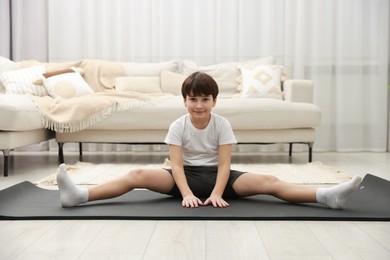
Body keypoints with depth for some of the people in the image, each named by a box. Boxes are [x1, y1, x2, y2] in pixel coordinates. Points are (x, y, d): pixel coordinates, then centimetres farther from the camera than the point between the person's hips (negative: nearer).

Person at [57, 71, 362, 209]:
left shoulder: (222, 124, -8)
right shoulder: (178, 126, -6)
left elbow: (224, 164, -13)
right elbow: (176, 164, -13)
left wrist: (216, 193, -27)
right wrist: (187, 193, -27)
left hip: (216, 176, 0)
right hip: (186, 176, 1)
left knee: (267, 181, -22)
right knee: (138, 176, -22)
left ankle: (326, 196, -29)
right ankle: (80, 195, -28)